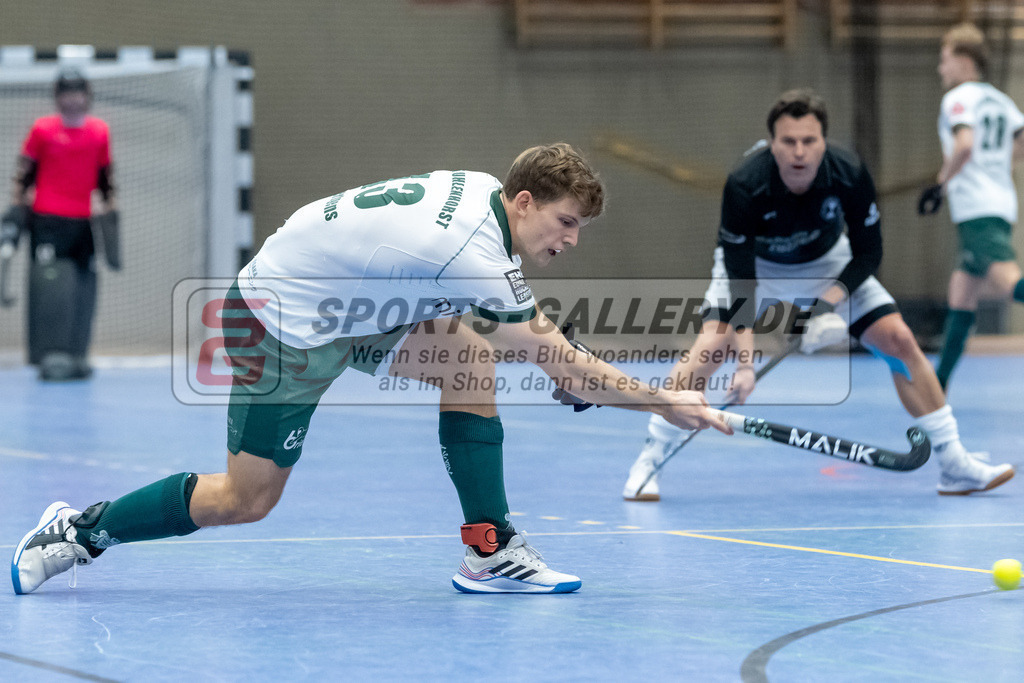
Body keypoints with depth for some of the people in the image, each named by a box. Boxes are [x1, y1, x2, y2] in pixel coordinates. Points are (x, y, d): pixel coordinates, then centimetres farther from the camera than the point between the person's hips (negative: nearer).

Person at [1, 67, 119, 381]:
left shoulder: (100, 131, 9)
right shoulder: (42, 129, 0)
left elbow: (105, 178, 17)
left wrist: (110, 214, 14)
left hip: (83, 224, 4)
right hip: (47, 222, -4)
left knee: (83, 290, 2)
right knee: (49, 286, -11)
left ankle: (76, 356, 9)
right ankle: (51, 355, -12)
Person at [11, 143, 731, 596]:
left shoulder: (480, 187, -5)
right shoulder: (476, 258, -29)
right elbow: (565, 367, -24)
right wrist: (667, 402, -17)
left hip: (345, 307, 10)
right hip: (284, 324, -9)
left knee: (470, 353, -5)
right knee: (246, 500, -7)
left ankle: (491, 550, -3)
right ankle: (79, 530, 11)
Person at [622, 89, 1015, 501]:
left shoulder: (850, 176, -30)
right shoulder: (744, 186, -36)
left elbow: (868, 253, -15)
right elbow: (740, 280, -34)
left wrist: (830, 302, -31)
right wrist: (746, 362, -41)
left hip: (828, 267, 2)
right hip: (754, 264, -2)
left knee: (898, 339, -8)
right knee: (712, 345, -26)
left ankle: (954, 465, 5)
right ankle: (648, 462, -17)